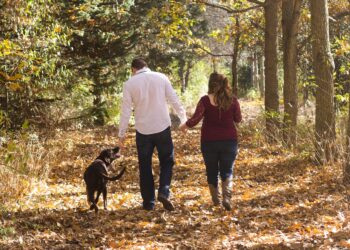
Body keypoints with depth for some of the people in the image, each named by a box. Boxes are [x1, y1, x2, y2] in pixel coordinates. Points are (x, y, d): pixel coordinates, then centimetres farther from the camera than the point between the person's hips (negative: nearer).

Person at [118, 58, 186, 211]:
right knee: (167, 161, 14)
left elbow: (125, 110, -2)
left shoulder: (129, 84, -1)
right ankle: (163, 191, -7)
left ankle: (148, 202, 14)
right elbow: (174, 100, 2)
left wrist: (122, 134, 4)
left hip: (143, 131, 0)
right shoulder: (161, 78, 0)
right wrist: (184, 119, 13)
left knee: (145, 167, 12)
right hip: (162, 128, 0)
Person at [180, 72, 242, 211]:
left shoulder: (205, 100, -11)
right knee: (227, 171, 7)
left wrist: (185, 125, 0)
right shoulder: (232, 100, -4)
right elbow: (238, 119, 7)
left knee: (211, 171, 15)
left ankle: (215, 199, 24)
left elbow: (195, 119, -18)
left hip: (209, 141, -1)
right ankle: (227, 196, -17)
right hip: (229, 140, 1)